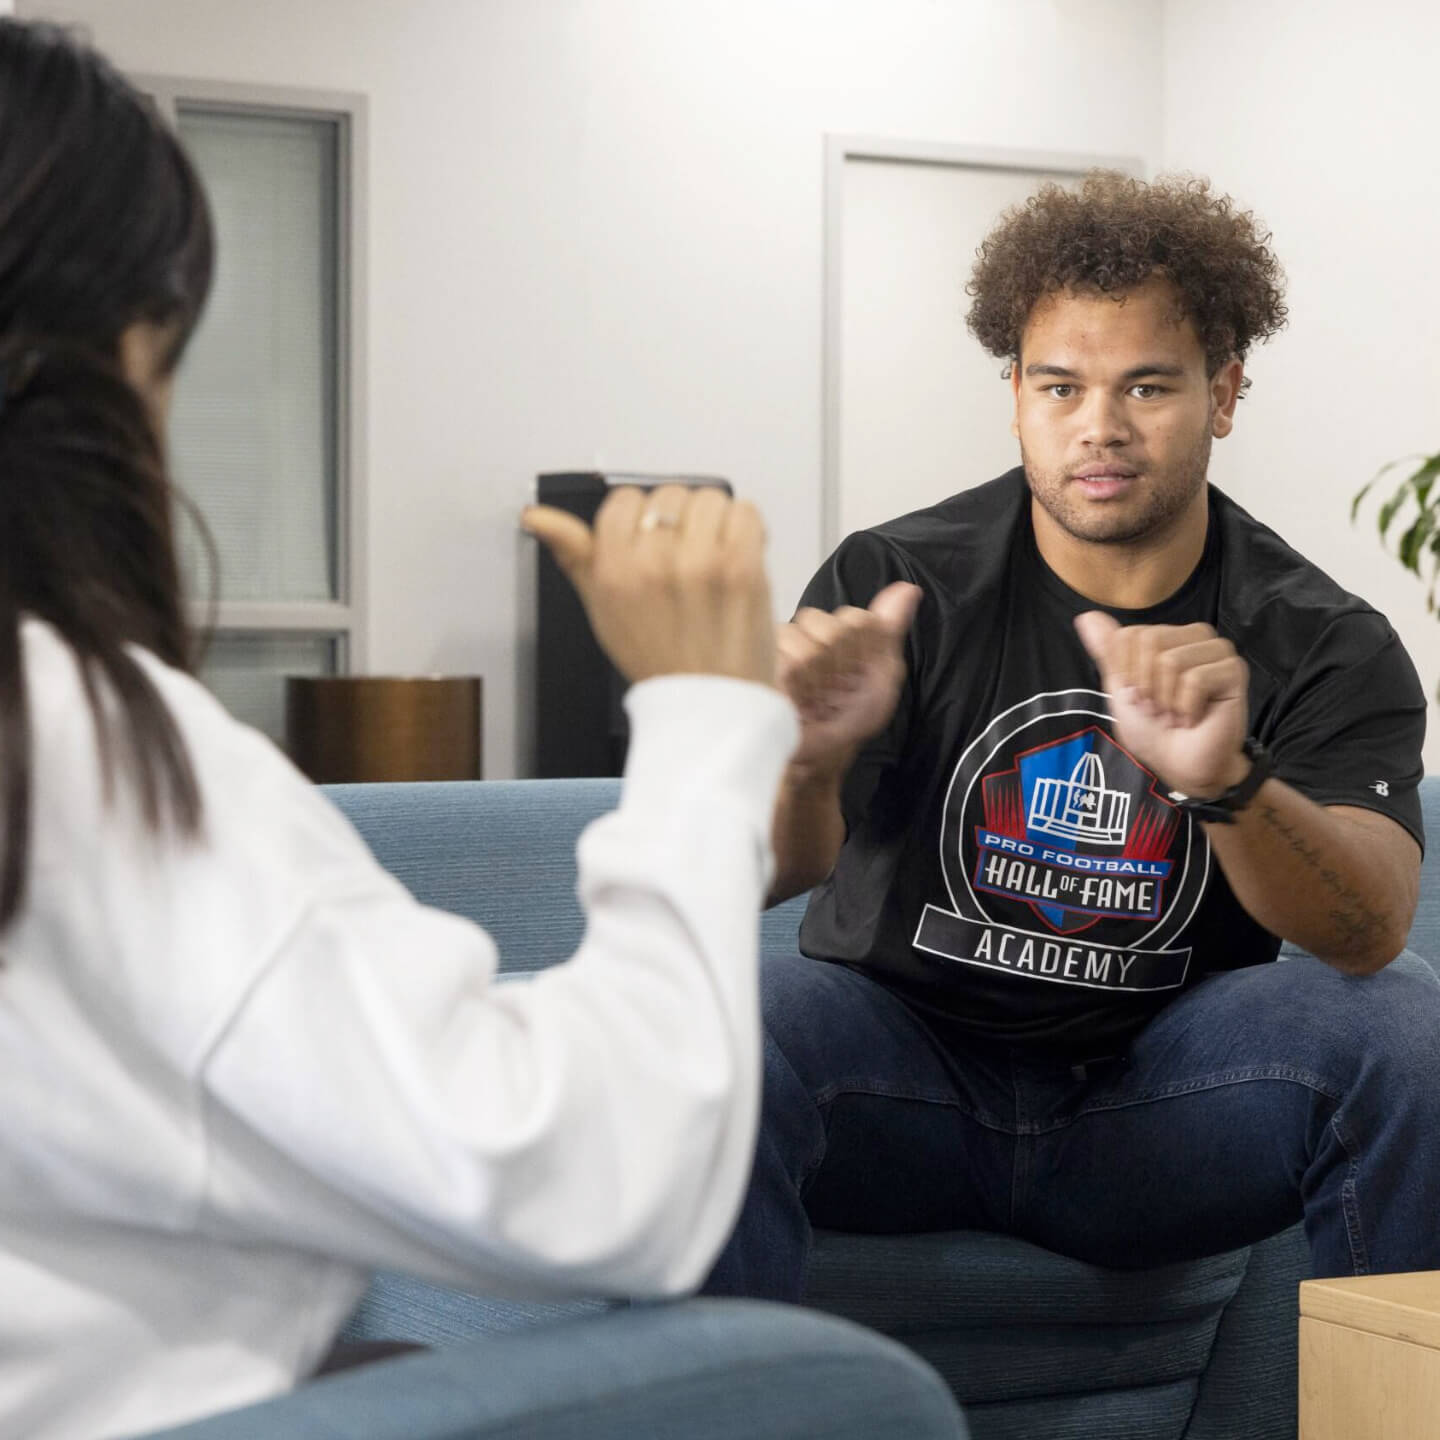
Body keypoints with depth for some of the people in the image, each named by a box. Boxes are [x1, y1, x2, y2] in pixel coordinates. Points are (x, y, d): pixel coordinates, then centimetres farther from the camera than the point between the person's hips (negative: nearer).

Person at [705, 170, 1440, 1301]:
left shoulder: (1329, 645, -4)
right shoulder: (898, 581, -5)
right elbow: (777, 869, -16)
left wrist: (1222, 783, -42)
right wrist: (810, 759, -41)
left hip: (1151, 1108, 1)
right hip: (909, 1048, -1)